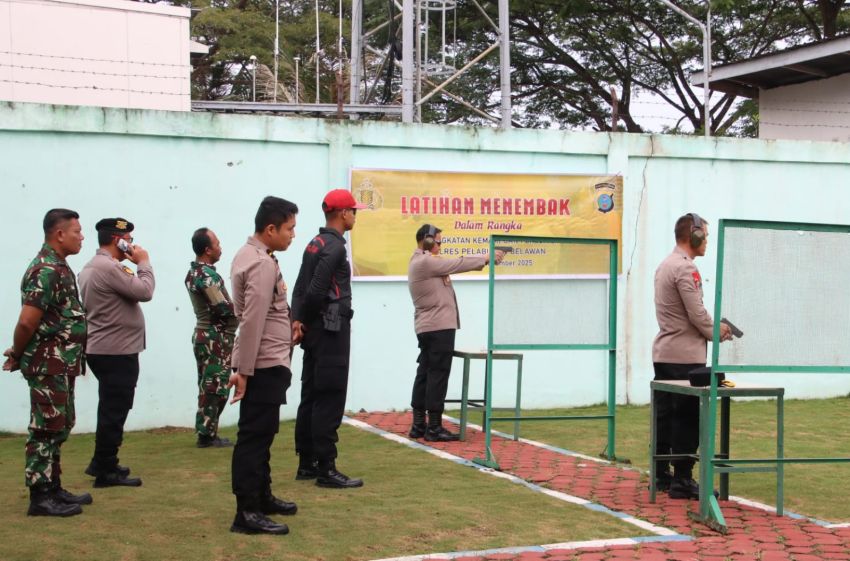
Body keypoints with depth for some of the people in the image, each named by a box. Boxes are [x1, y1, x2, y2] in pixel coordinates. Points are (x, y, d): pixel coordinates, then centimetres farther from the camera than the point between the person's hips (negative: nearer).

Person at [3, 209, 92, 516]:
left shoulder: (59, 268, 13)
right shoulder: (46, 271, -19)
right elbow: (27, 321, -23)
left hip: (61, 363, 10)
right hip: (48, 364, -10)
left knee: (59, 427, 16)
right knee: (46, 429, -3)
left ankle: (53, 488, 24)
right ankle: (40, 497, 3)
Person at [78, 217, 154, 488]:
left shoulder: (92, 267, 15)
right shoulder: (109, 267, -20)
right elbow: (144, 291, -19)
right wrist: (143, 263, -8)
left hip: (103, 349, 11)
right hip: (117, 351, -11)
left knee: (112, 409, 19)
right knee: (115, 410, -5)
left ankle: (102, 463, 28)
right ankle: (106, 471, -1)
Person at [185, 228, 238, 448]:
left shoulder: (193, 272, 12)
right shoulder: (207, 275, -18)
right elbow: (225, 309, -21)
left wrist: (235, 311, 0)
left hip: (203, 334, 9)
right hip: (216, 338, -9)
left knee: (208, 387, 13)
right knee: (215, 387, -4)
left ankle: (206, 431, 18)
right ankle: (207, 434, 0)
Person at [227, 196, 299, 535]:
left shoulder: (250, 255, 14)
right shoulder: (262, 264, -18)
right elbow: (252, 322, -23)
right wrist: (244, 370, -22)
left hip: (267, 363, 10)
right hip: (264, 366, -10)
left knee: (261, 434, 18)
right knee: (254, 437, -9)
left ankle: (261, 497, 28)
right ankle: (247, 512, -7)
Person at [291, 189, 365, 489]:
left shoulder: (315, 244, 15)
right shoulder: (334, 246, -14)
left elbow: (301, 288, 9)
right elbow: (316, 290, -20)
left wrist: (298, 321, 0)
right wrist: (305, 320, -5)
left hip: (316, 330, 10)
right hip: (332, 329, -10)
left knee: (311, 397, 12)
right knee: (330, 400, -8)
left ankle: (307, 464, 18)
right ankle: (326, 469, -7)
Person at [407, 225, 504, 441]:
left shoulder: (423, 261, 17)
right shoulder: (425, 262, -14)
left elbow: (452, 265, 13)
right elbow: (456, 265, -12)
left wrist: (484, 259, 5)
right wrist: (486, 258, -1)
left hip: (427, 327, 10)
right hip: (439, 326, -10)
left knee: (425, 374, 11)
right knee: (438, 375, -6)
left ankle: (418, 425, 13)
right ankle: (434, 427, -4)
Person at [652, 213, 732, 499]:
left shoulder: (665, 265, 16)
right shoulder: (685, 268, -16)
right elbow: (697, 314, -17)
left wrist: (712, 325, 15)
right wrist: (717, 334, 0)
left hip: (663, 354, 10)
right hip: (685, 357, -10)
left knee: (664, 416, 13)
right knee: (688, 419, -6)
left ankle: (661, 475, 18)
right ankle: (682, 481, -5)